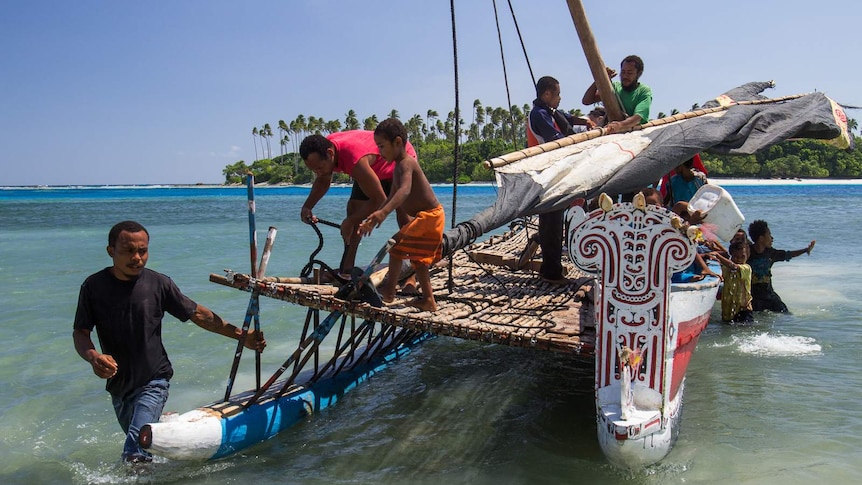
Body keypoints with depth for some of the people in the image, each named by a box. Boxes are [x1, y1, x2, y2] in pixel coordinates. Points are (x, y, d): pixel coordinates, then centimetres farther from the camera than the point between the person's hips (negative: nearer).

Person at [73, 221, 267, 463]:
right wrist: (93, 357, -27)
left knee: (135, 453, -20)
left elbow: (199, 315, -5)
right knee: (141, 443, 23)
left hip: (153, 382, -3)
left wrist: (242, 335, -9)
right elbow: (80, 332, -4)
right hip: (118, 385, 3)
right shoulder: (94, 286, -7)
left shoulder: (158, 284, -10)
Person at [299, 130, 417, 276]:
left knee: (404, 214, -15)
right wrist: (307, 207, -10)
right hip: (375, 168, 8)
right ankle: (346, 269, 1)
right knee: (354, 208, -3)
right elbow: (322, 181, 3)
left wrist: (350, 222, -31)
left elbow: (379, 200, -38)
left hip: (402, 162, -7)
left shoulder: (355, 160, -45)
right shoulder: (322, 151, -20)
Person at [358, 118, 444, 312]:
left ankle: (389, 292, -3)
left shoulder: (406, 164, -19)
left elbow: (405, 190, -39)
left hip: (428, 216, -11)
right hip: (431, 216, 11)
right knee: (418, 257, 19)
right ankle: (428, 300, 26)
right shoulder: (399, 167, 13)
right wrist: (372, 220, 17)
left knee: (397, 245, -12)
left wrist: (383, 212, -52)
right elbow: (392, 199, 20)